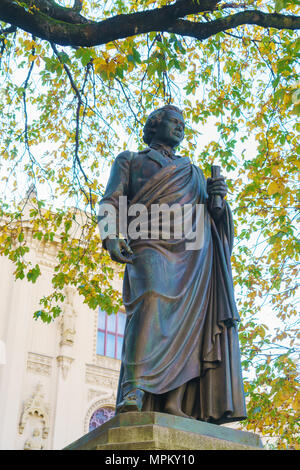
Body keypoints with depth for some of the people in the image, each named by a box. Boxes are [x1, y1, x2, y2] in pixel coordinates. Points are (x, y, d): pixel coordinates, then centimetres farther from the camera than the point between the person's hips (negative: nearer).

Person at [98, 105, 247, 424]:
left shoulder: (192, 171, 34)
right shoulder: (129, 160, 25)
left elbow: (210, 214, 29)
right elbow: (111, 201, 10)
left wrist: (217, 197, 5)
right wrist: (111, 236, -10)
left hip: (195, 253, 4)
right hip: (150, 244, -4)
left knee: (189, 318, -13)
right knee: (151, 299, -30)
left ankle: (176, 405, -19)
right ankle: (133, 392, -37)